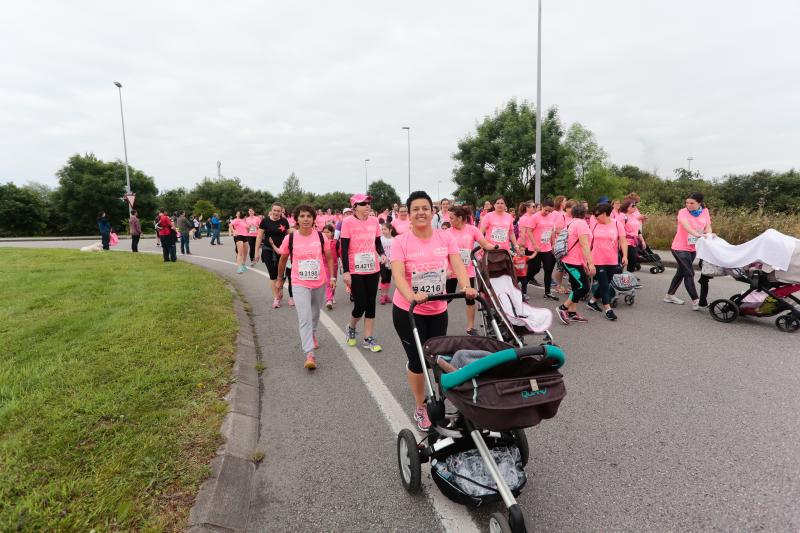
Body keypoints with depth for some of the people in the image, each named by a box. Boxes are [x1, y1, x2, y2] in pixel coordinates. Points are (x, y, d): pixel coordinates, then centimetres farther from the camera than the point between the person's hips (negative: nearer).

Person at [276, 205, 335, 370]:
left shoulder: (321, 237, -6)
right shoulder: (290, 239, -9)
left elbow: (329, 258, 4)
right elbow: (283, 260, 6)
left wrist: (332, 277, -1)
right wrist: (280, 278, 15)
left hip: (319, 283, 3)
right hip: (300, 284, -2)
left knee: (315, 313, 22)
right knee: (304, 318, -12)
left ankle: (312, 335, 51)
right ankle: (309, 355, -13)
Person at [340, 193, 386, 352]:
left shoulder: (374, 221, 4)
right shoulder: (348, 222, -9)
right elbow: (344, 248, -9)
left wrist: (382, 254, -8)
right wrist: (345, 271, -13)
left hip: (373, 269, 4)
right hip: (355, 271, -4)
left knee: (371, 304, 8)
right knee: (360, 305, -2)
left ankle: (369, 339, 19)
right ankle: (351, 328, 30)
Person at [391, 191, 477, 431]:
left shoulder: (445, 237, -2)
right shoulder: (401, 242, -11)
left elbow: (457, 266, -12)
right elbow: (398, 274, -23)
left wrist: (466, 287, -31)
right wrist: (411, 296, -42)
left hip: (438, 311, 3)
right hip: (407, 311, -3)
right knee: (417, 361, 5)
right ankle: (420, 407, 29)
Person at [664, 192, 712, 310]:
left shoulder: (705, 212, 4)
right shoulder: (683, 212, -13)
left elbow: (708, 226, -5)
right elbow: (686, 226, -30)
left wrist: (709, 235, -28)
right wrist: (698, 234, -47)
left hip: (693, 248, 6)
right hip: (680, 247, -6)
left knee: (681, 272, 14)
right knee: (689, 273, -10)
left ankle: (669, 295, 26)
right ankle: (695, 300, -8)